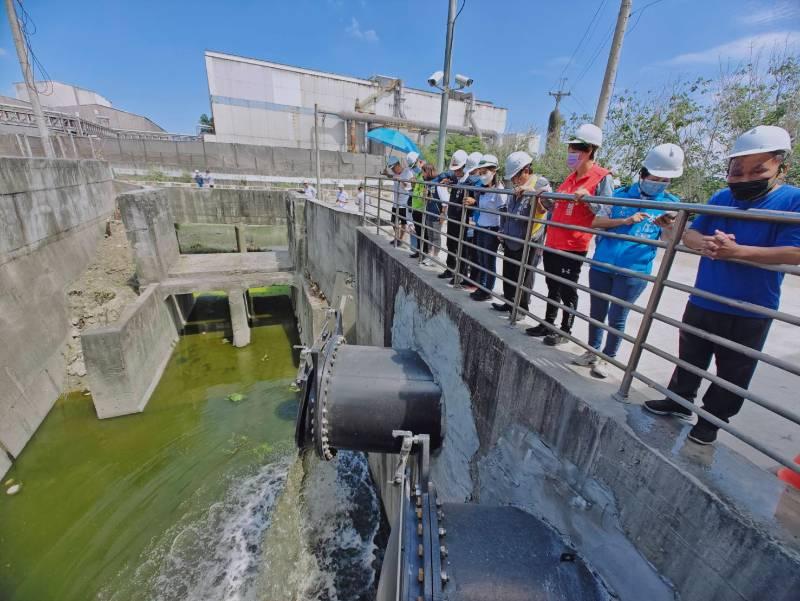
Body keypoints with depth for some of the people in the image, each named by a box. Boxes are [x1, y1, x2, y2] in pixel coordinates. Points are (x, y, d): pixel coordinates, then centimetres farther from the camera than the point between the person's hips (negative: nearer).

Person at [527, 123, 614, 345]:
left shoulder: (603, 177, -9)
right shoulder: (571, 176, 14)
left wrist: (587, 199, -25)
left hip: (574, 246, -7)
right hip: (553, 242, 7)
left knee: (567, 290, 4)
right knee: (552, 287, 16)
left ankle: (565, 330, 21)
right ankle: (548, 324, 30)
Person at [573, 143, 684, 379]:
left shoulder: (670, 204, 5)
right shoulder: (620, 195, 6)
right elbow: (596, 222, 1)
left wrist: (668, 226, -23)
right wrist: (625, 221, -14)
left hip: (634, 271, -1)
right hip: (602, 265, 2)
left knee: (617, 318, 5)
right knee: (596, 313, 13)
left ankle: (607, 357, 25)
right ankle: (592, 351, 31)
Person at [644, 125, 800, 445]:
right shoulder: (721, 197, 2)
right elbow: (689, 234, 3)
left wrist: (737, 250, -28)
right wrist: (703, 242, -19)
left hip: (750, 312, -4)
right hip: (702, 303, 4)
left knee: (732, 373, 12)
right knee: (689, 358, 20)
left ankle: (711, 419, 30)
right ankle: (679, 400, 39)